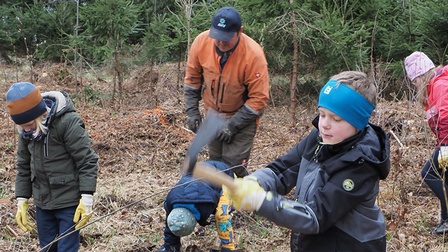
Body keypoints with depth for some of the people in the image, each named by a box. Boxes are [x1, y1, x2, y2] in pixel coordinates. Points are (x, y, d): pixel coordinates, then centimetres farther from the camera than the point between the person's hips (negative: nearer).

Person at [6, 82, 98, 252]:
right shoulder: (26, 130, -1)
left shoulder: (68, 123, -21)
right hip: (42, 203, 6)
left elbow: (87, 162, -17)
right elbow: (23, 166, 11)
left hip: (69, 202, -6)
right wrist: (21, 200, 7)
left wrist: (86, 199, -19)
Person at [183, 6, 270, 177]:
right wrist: (192, 111, -4)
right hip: (212, 115, 5)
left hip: (242, 117, -4)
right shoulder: (201, 42, -18)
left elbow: (259, 99, -23)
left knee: (232, 167, -13)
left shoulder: (253, 54, -29)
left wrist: (233, 125, -24)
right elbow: (192, 78, -1)